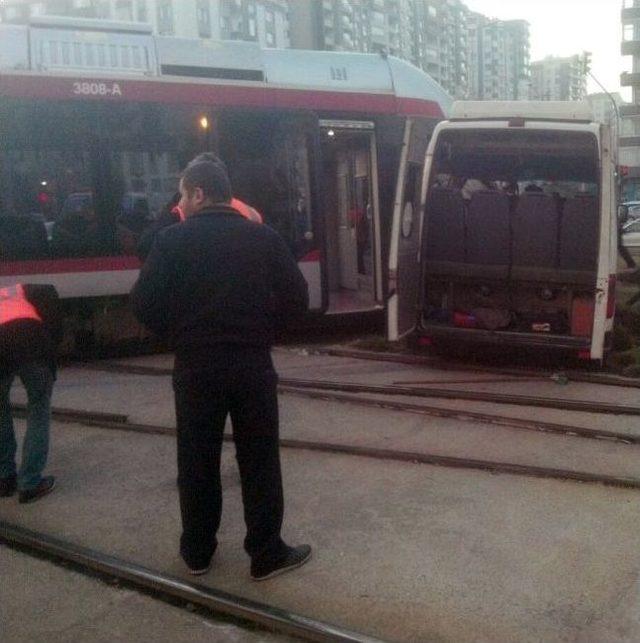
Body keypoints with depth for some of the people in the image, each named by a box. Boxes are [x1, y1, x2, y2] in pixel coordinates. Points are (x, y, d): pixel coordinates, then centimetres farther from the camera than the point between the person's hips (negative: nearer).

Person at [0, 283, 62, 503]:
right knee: (38, 413, 18)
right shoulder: (23, 291, 32)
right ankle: (30, 483, 17)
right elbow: (49, 294, 8)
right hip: (33, 341, -2)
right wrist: (53, 339, 10)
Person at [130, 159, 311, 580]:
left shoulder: (172, 241, -5)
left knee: (198, 463, 13)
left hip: (195, 367, 0)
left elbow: (145, 304, -7)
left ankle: (198, 551, 25)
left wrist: (179, 333, 10)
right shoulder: (265, 238, -1)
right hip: (253, 366, 0)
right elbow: (297, 301, -2)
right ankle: (267, 554, 15)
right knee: (259, 462, 9)